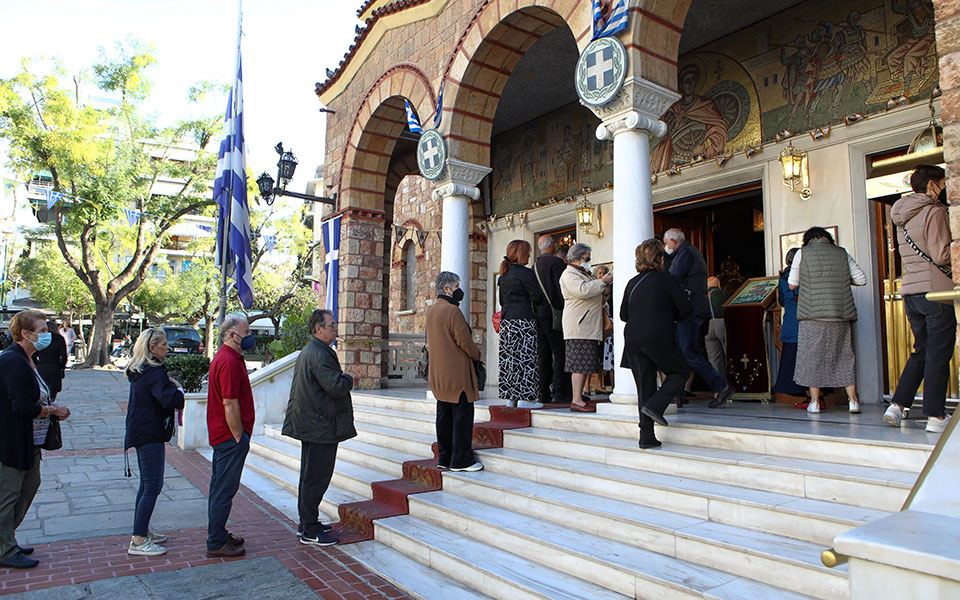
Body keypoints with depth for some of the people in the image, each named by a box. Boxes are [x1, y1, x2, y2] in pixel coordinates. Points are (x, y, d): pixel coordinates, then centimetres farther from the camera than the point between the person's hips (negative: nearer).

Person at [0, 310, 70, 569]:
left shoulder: (24, 360, 12)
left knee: (30, 485, 18)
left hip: (29, 442, 11)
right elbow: (22, 406, -26)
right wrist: (54, 410, -14)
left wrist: (51, 408, 4)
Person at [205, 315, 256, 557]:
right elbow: (230, 405, -22)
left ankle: (218, 535, 29)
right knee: (224, 489, -2)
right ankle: (216, 543, 7)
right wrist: (239, 437, -17)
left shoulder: (224, 357, 14)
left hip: (222, 435, 11)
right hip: (231, 436, -11)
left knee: (220, 487, 17)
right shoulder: (229, 362, -20)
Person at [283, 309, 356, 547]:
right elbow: (336, 387, -27)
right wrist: (348, 379, -7)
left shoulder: (306, 352, 15)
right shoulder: (320, 355, -20)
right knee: (316, 478, -2)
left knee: (309, 476, 18)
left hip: (309, 424, 11)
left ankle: (307, 523, 29)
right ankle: (310, 531, 6)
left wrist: (340, 378, 11)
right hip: (321, 427, -11)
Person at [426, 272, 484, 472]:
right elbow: (465, 341, -15)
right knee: (462, 414, -2)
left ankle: (444, 458, 20)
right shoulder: (452, 311, -16)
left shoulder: (430, 310, 12)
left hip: (437, 374, 9)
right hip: (457, 373, -9)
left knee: (444, 416, 13)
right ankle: (461, 460, 3)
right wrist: (477, 355, 1)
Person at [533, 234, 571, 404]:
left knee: (544, 354, 8)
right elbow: (561, 288, -13)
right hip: (554, 314, -7)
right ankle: (560, 393, -6)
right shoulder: (556, 262, -7)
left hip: (538, 314, 7)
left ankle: (543, 393, 10)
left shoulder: (535, 265, 15)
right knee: (559, 353, -5)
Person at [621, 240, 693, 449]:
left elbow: (623, 314, 16)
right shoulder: (667, 280, -3)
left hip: (632, 339, 5)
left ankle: (646, 435, 8)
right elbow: (686, 309, -3)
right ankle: (655, 406, -4)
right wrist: (671, 318, 16)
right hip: (659, 338, -5)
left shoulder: (632, 283, 11)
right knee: (679, 372, 16)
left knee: (644, 385, 10)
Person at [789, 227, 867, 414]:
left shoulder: (803, 253, 2)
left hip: (813, 315, -2)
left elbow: (792, 285, 4)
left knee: (812, 356, 3)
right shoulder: (842, 253, 10)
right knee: (844, 355, 9)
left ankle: (814, 402, 3)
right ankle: (853, 399, 7)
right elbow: (862, 279, 10)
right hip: (840, 314, 3)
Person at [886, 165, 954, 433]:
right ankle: (936, 416, 3)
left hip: (910, 290, 7)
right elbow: (942, 255, -16)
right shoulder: (934, 212, -9)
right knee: (938, 353, -2)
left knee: (921, 351, 16)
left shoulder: (902, 216, 16)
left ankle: (897, 405, 10)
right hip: (936, 290, -7)